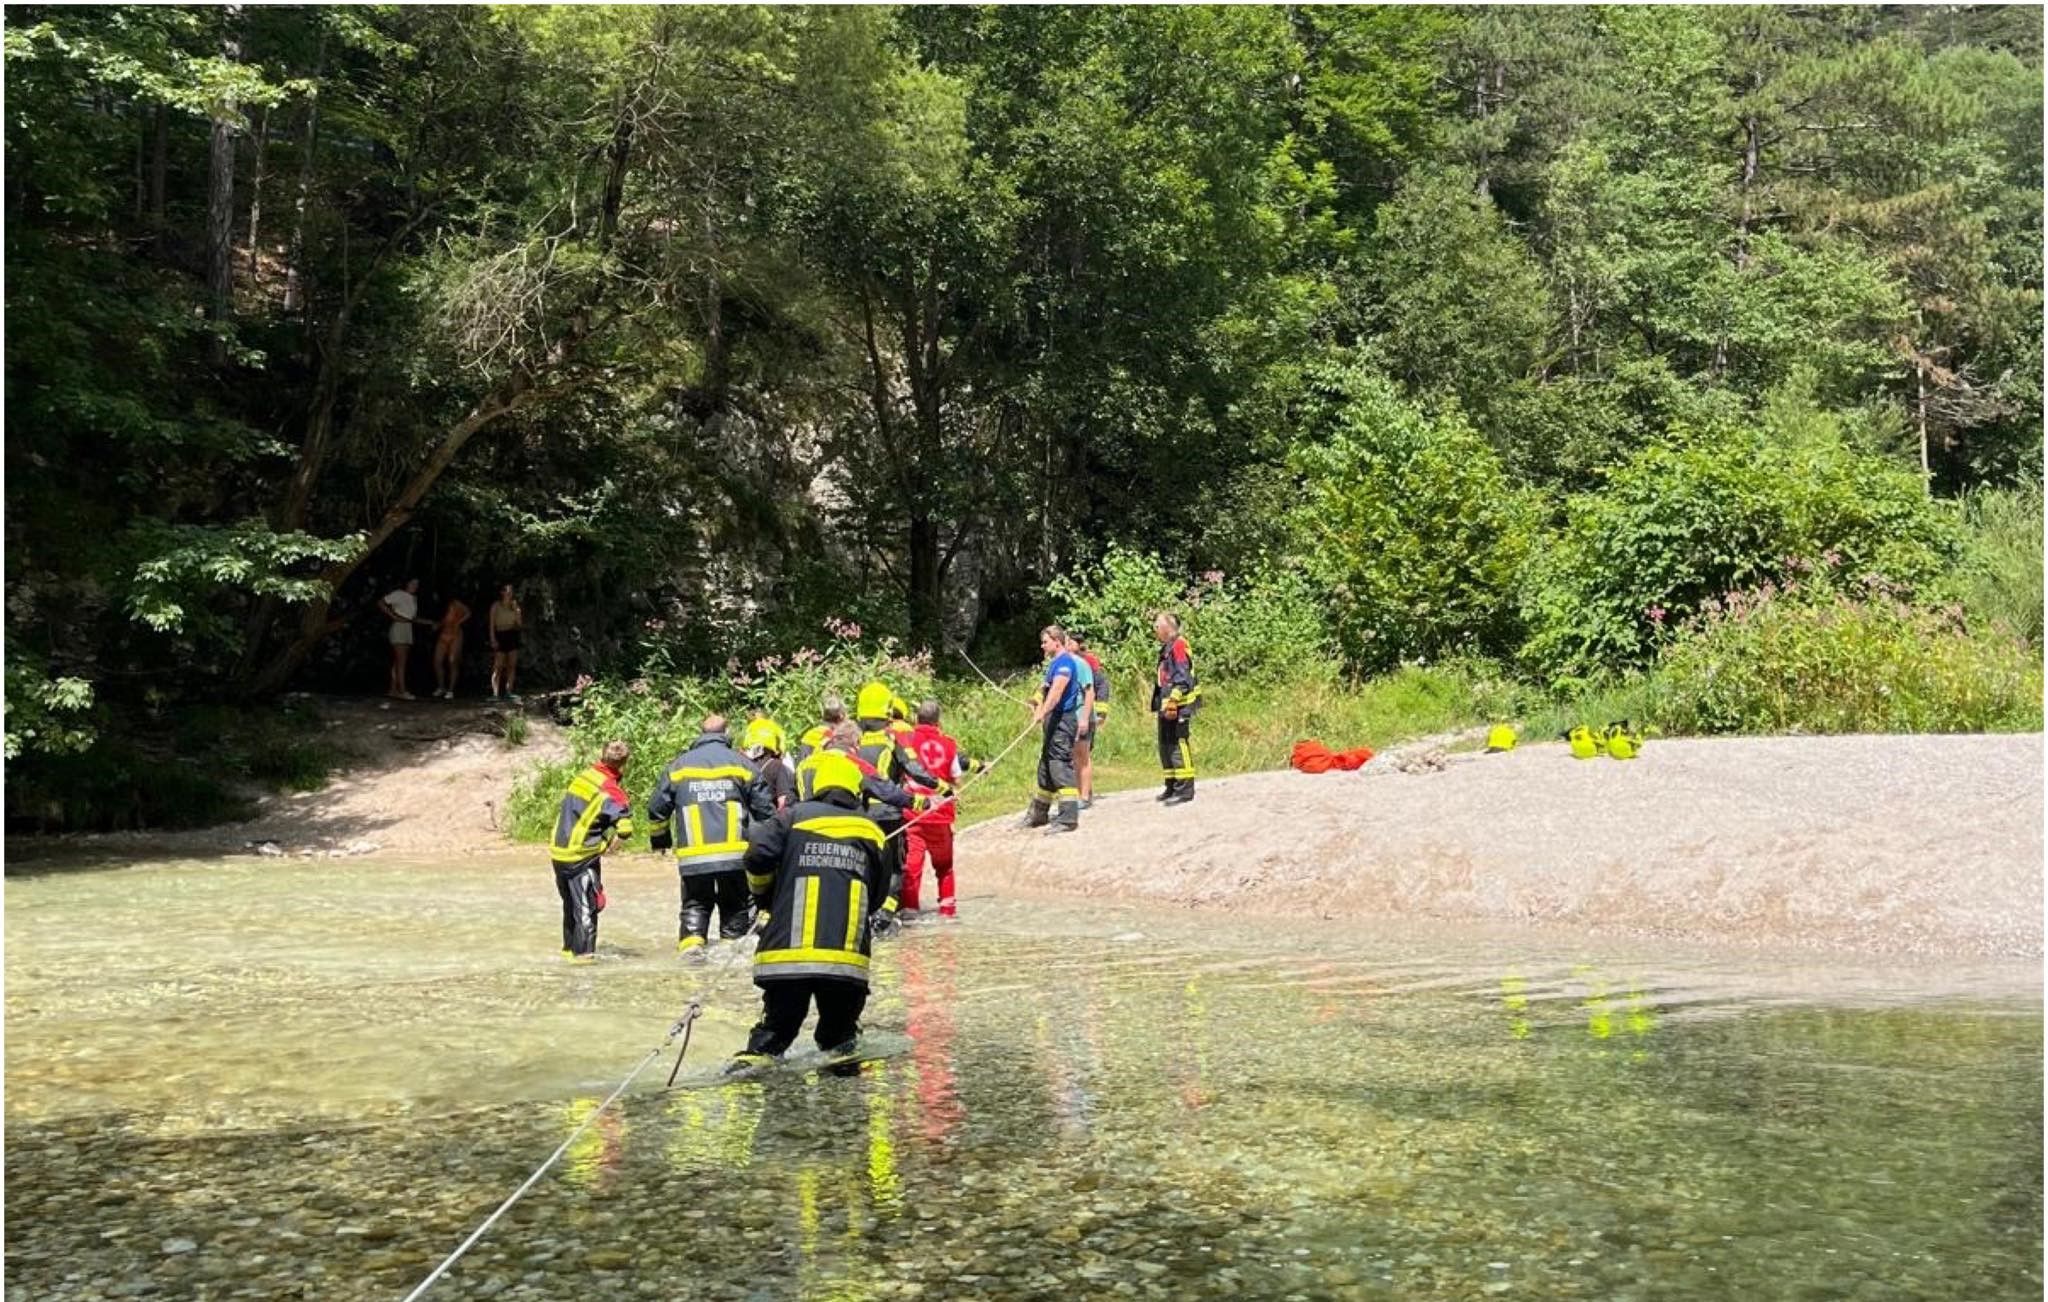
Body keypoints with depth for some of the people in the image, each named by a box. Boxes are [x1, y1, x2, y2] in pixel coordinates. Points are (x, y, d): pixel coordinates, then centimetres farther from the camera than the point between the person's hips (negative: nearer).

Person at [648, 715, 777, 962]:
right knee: (735, 905, 12)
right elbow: (765, 809, 4)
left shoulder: (679, 765, 9)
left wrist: (660, 839, 28)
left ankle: (690, 943, -8)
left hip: (693, 856, 1)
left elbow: (657, 809, 12)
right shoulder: (741, 764, 4)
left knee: (695, 904, 12)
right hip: (735, 853, -1)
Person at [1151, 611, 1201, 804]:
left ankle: (1185, 789, -9)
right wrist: (1161, 704, 22)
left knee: (1178, 744, -10)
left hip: (1178, 705, -11)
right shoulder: (1166, 648, 20)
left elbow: (1182, 677, -19)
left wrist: (1173, 701, -24)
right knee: (1165, 745, 14)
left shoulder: (1178, 645, -11)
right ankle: (1172, 786, 23)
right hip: (1166, 706, 11)